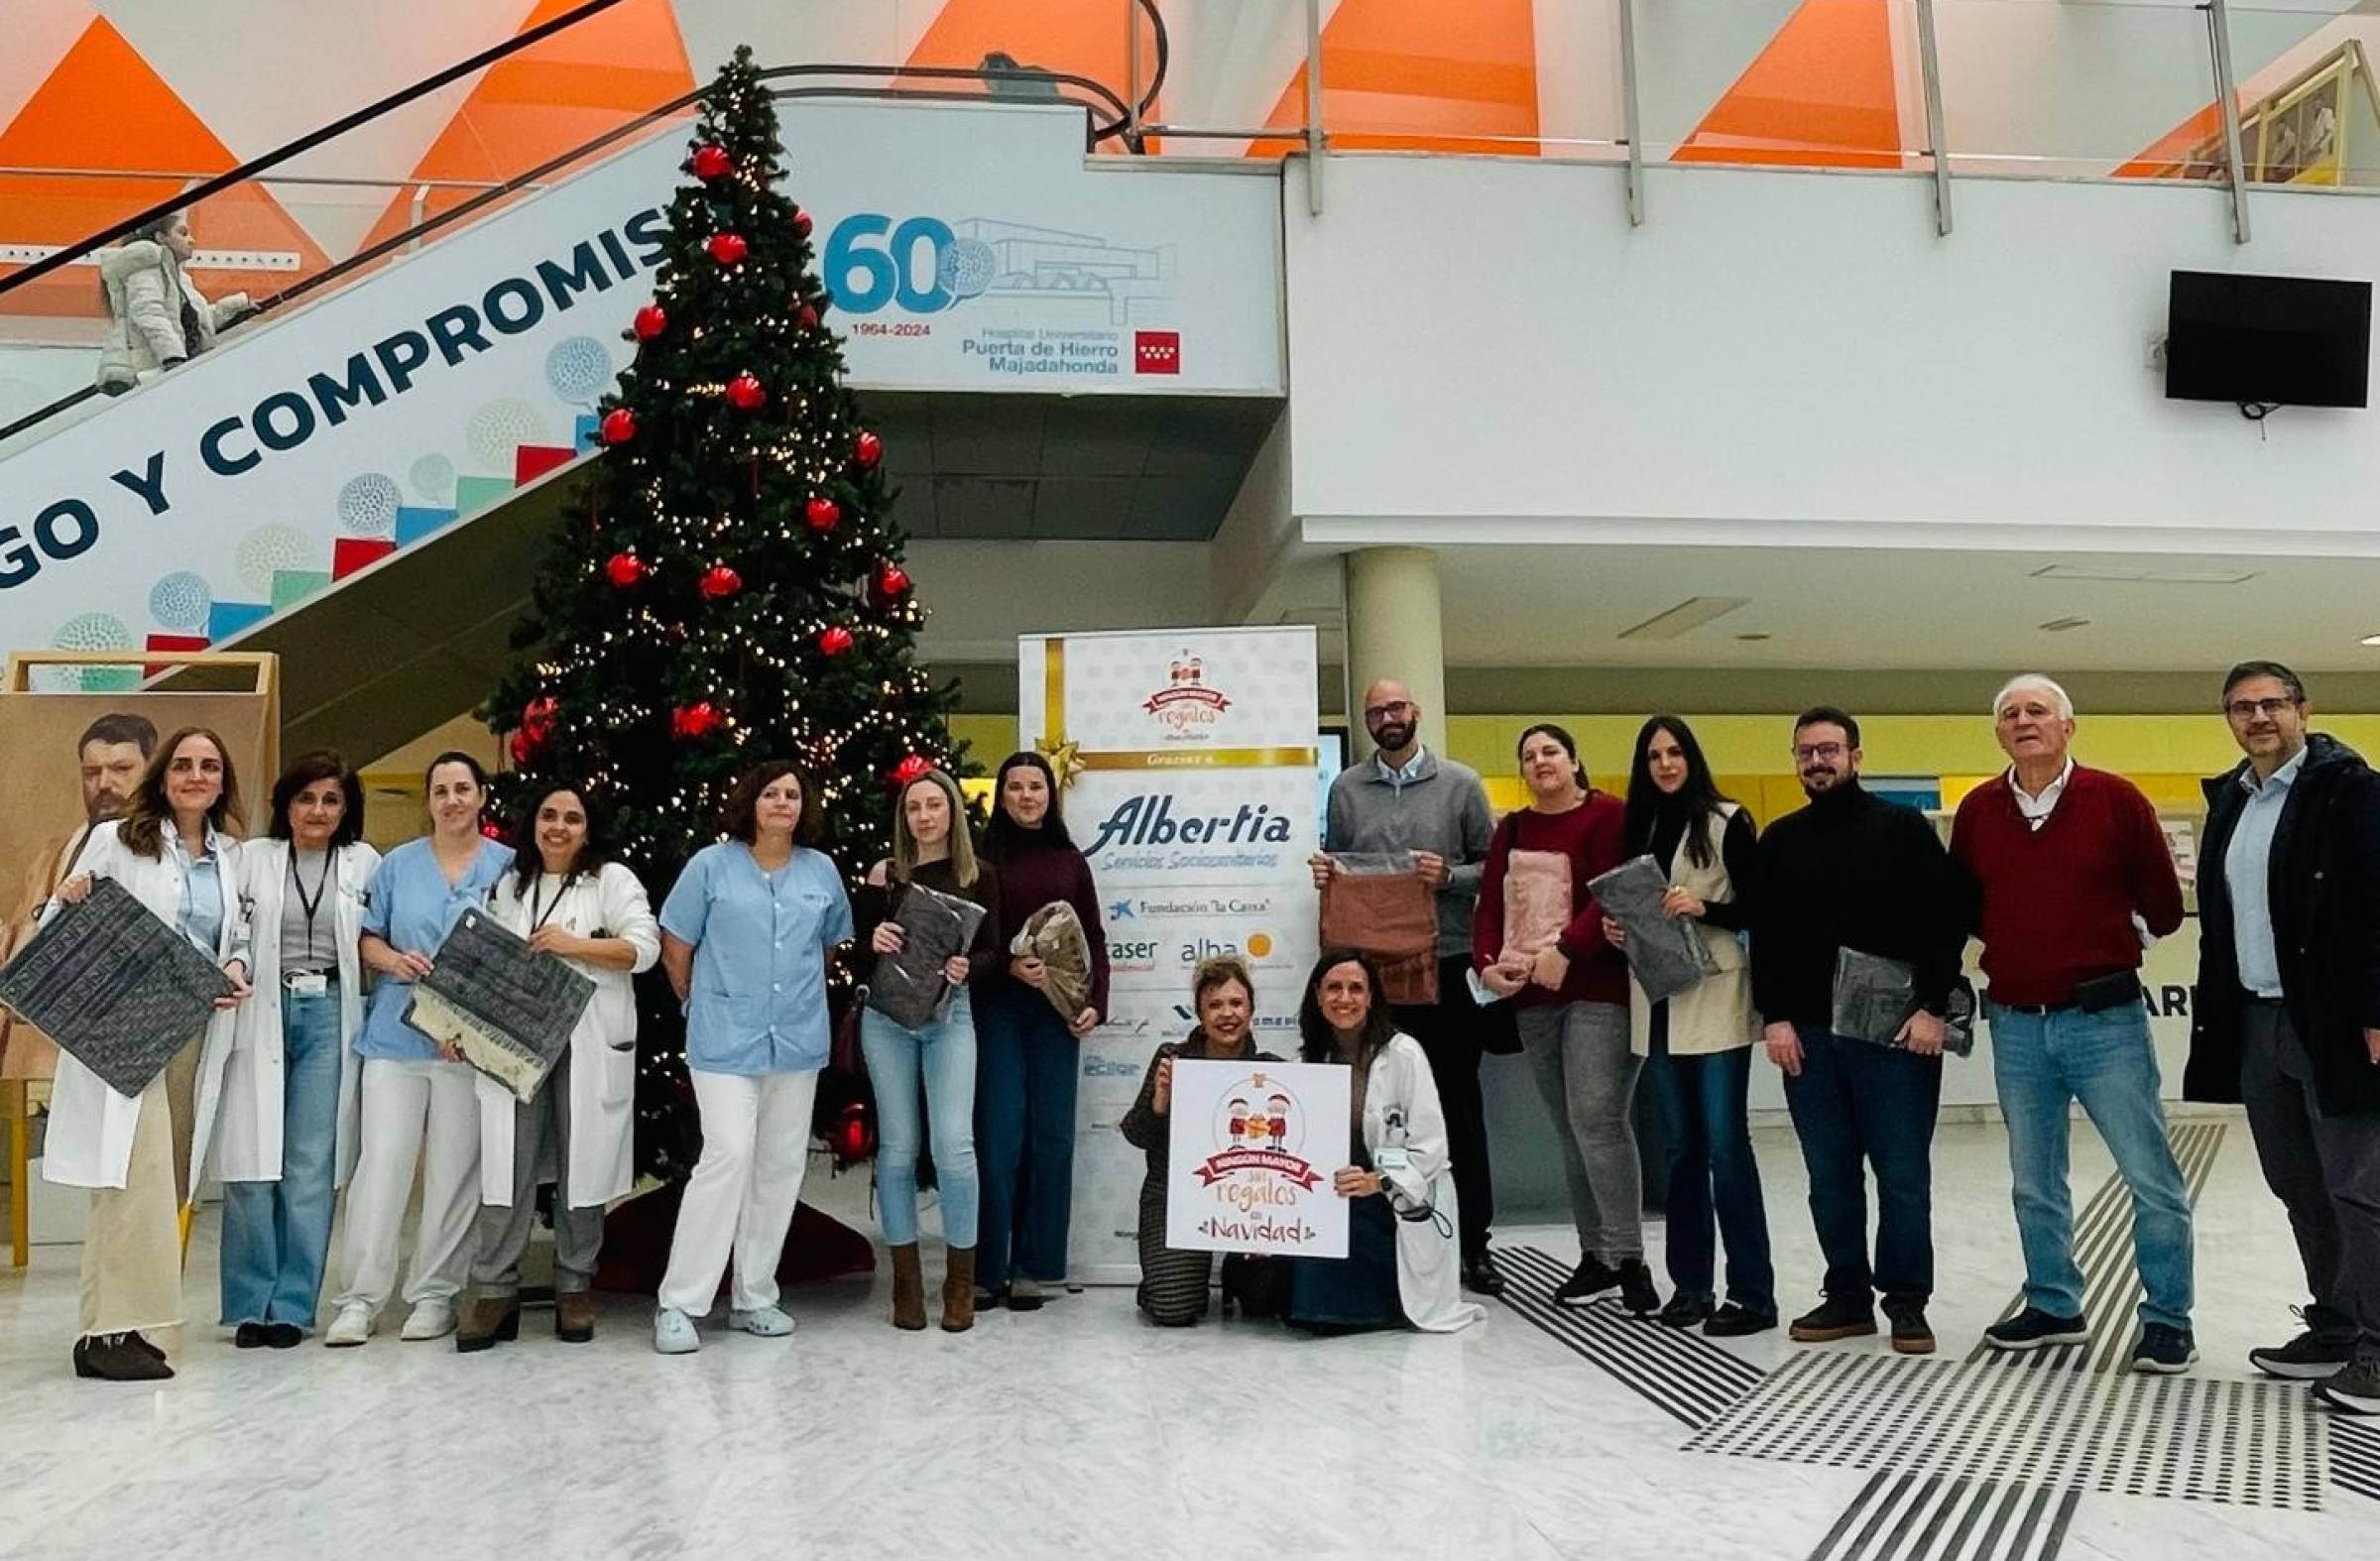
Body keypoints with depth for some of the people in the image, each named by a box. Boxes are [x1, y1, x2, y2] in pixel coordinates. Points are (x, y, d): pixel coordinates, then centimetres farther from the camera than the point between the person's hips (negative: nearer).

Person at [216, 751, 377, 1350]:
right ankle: (251, 1305, 11)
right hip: (261, 1016, 0)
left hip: (329, 1016, 0)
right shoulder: (251, 858, 7)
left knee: (311, 1168, 0)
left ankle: (292, 1306, 10)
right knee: (253, 1165, -1)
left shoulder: (363, 863, 8)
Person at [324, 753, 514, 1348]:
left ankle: (434, 1294, 14)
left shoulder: (508, 866, 4)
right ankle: (358, 1299, 6)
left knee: (455, 1169, 3)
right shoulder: (398, 864, 11)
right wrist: (394, 960, -10)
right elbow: (368, 938, 13)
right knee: (381, 1162, -2)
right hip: (395, 1034, 2)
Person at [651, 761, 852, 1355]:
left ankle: (754, 1298, 20)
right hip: (726, 1042, -4)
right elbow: (675, 948, 3)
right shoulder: (712, 866, -2)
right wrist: (702, 1006, 9)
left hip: (798, 1041, 4)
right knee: (728, 1156, -14)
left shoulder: (822, 871, 7)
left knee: (782, 1167, 8)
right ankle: (677, 1303, -5)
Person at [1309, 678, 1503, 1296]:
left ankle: (1473, 1244, 15)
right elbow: (1334, 868, 17)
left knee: (1459, 1104, 6)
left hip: (1448, 964, -1)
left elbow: (1494, 867, 3)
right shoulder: (1346, 789, 10)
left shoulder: (1460, 783, 3)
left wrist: (1450, 877, -15)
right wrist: (1323, 874, -5)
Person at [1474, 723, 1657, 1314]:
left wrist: (1565, 950, -25)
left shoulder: (1608, 816, -3)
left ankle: (1628, 1259, -6)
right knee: (1569, 1129, 9)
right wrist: (1488, 964, -8)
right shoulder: (1512, 829, 16)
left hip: (1599, 988, -6)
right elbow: (1491, 904, 9)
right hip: (1532, 998, 6)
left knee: (1596, 1118, -13)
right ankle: (1595, 1255, 17)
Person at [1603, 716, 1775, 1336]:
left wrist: (1703, 907, -19)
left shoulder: (1727, 821, -2)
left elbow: (1756, 908, -4)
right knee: (1681, 1148, 11)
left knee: (1725, 1144, -6)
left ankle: (1753, 1293, 1)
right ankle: (1690, 1283, 18)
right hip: (1657, 1003, 5)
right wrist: (1617, 927, -1)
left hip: (1715, 1001, -5)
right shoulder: (1639, 826, 13)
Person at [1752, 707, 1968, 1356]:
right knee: (1830, 1175, 9)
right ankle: (1848, 1295, 20)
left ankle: (1907, 1302, 14)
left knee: (1903, 1174, 2)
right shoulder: (1780, 840, 11)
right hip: (1807, 1035, 4)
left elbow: (1947, 920, -3)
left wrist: (1933, 1009, -10)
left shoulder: (1904, 828, 0)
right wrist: (1775, 1017, 1)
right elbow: (1765, 937, 10)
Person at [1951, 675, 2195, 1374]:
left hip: (2104, 1019, -3)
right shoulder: (1978, 810, 5)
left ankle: (2167, 1319, 14)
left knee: (2151, 1177, 0)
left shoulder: (2115, 799, -4)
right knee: (2034, 1183, 13)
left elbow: (2162, 902, 3)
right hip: (2015, 1025, 4)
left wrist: (2108, 942, 8)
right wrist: (2016, 943, 6)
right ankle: (2053, 1307, 28)